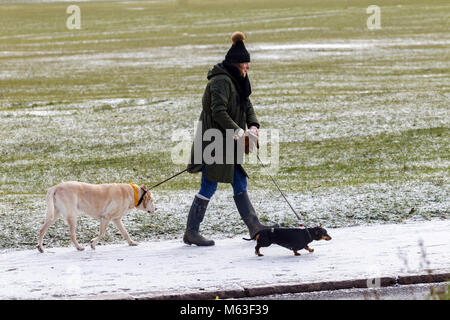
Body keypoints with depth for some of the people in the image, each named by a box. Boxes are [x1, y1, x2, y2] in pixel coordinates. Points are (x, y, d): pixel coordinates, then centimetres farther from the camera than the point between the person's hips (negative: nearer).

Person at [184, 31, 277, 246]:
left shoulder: (236, 81, 14)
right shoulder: (221, 81, -18)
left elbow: (247, 106, 18)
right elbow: (218, 112, -25)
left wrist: (253, 125, 0)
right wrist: (237, 130, -24)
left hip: (227, 145, 10)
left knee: (240, 184, 14)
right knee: (209, 187, -6)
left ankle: (255, 227, 21)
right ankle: (191, 232, 0)